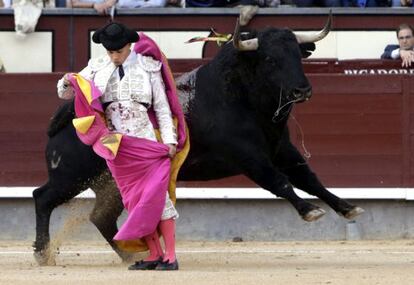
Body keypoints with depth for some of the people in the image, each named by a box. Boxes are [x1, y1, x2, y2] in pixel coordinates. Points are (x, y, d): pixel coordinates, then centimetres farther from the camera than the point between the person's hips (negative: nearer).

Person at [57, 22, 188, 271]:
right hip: (115, 145, 3)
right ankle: (154, 255, 9)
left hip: (145, 139, -3)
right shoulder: (98, 69, 7)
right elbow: (66, 94, 9)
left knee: (157, 195, -9)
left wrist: (169, 139, -6)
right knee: (134, 199, 3)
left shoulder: (148, 67, 1)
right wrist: (68, 83, -15)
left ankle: (170, 256, -7)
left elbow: (162, 107, 2)